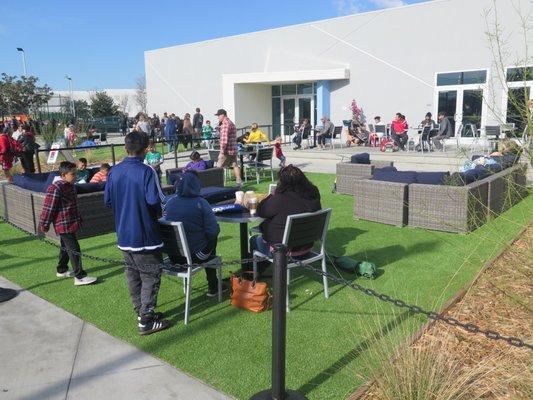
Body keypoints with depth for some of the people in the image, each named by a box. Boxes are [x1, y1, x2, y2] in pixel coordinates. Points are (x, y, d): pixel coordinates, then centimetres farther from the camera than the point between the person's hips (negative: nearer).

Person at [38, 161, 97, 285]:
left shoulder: (71, 187, 8)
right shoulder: (55, 189, -20)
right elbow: (48, 208, -16)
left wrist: (78, 220, 24)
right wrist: (44, 226, -11)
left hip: (70, 224, 10)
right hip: (63, 225, -10)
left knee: (65, 247, 22)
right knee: (74, 249, -8)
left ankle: (61, 270, 39)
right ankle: (80, 277, -4)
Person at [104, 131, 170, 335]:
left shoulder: (114, 172, 1)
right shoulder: (146, 172, -18)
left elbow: (107, 200, 7)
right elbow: (155, 202, -22)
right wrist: (158, 213, -1)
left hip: (123, 234, 6)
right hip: (144, 234, -6)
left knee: (132, 273, 17)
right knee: (151, 276, 4)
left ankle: (142, 312, 29)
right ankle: (146, 321, 8)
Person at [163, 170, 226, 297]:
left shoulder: (168, 200, -5)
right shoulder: (200, 203, -15)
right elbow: (213, 231, -18)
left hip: (173, 256, 4)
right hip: (195, 256, -4)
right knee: (211, 240, 28)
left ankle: (212, 286, 40)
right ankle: (213, 286, 38)